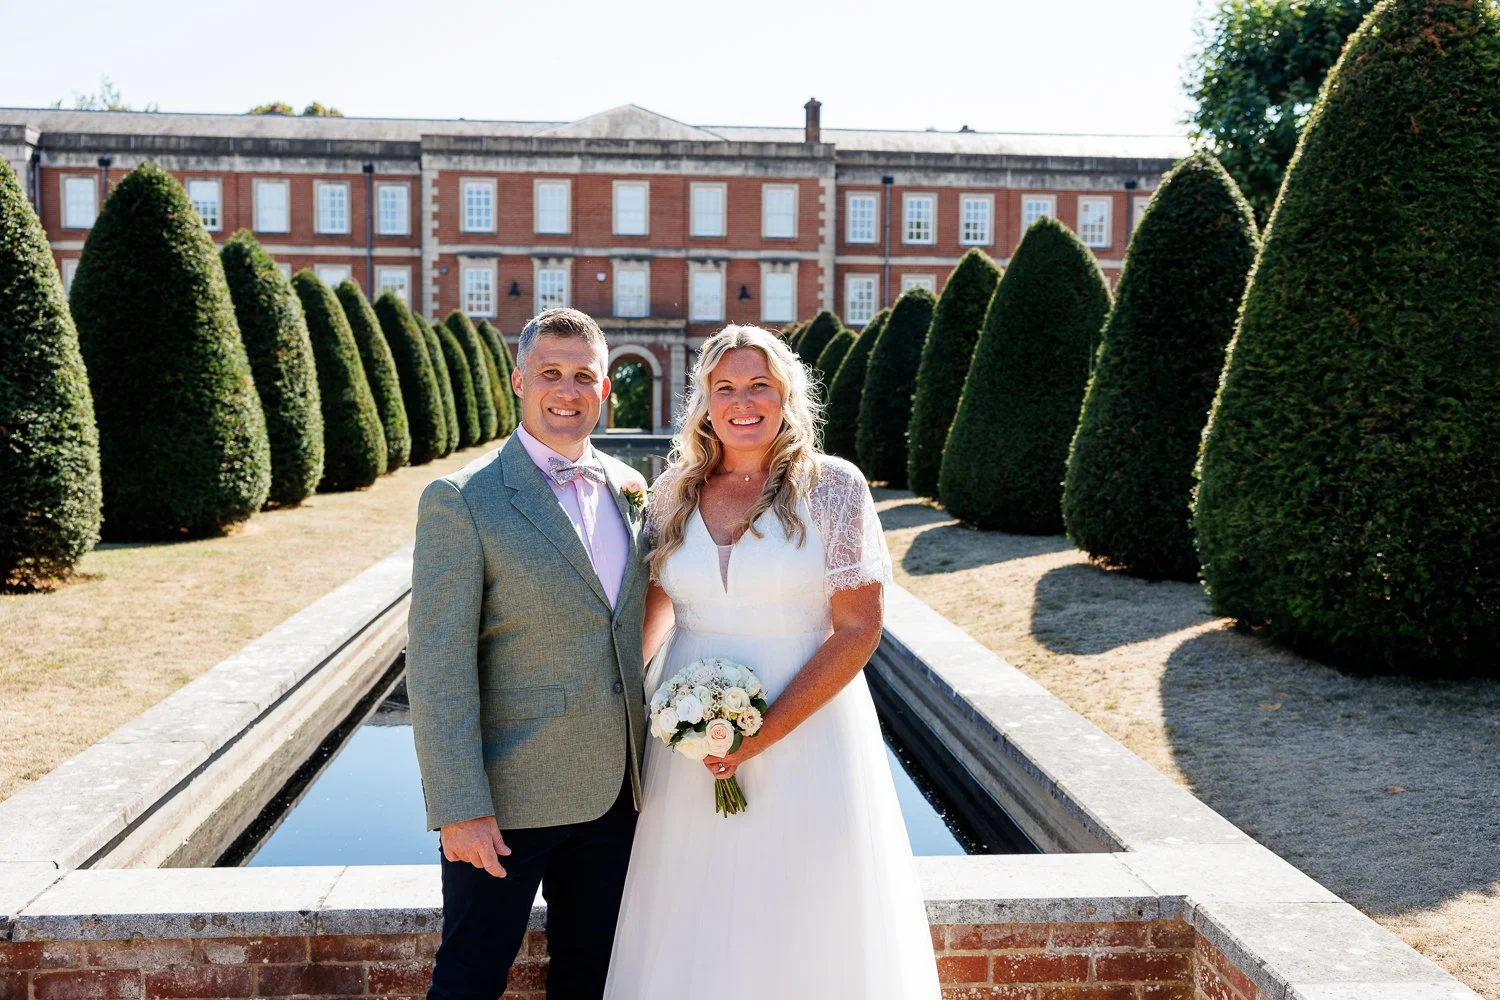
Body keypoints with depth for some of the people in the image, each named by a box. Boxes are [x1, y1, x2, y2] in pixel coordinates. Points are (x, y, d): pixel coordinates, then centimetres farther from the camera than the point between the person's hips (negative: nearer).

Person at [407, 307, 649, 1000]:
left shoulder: (627, 488, 6)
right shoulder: (462, 500, -12)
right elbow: (438, 667, -15)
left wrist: (644, 756, 13)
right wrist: (459, 808, -18)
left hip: (613, 788, 5)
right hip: (507, 794, -5)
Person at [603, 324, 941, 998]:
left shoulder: (833, 487, -8)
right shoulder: (674, 492, 3)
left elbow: (858, 629, -11)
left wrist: (764, 734, -16)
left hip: (806, 727, -3)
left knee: (798, 924, 9)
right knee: (692, 925, 13)